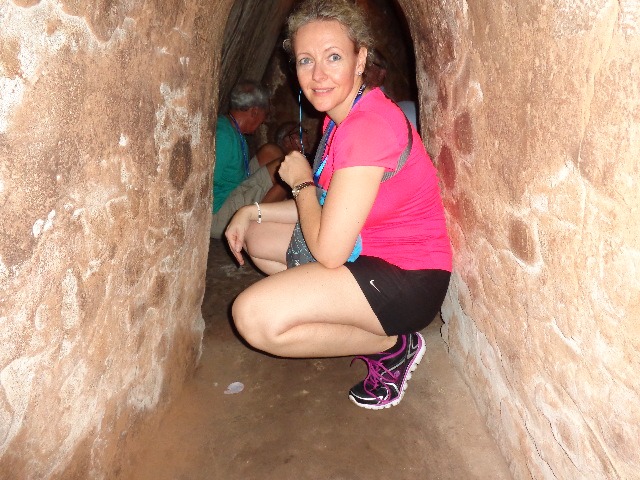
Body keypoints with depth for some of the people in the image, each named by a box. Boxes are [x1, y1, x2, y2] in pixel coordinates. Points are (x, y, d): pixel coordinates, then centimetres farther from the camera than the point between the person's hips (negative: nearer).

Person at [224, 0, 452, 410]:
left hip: (410, 279, -10)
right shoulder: (340, 117, 8)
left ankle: (393, 345, -2)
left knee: (253, 316, -24)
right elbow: (326, 209, 12)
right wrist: (253, 211, 5)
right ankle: (370, 328, 11)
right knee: (256, 237, 19)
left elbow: (328, 250, -25)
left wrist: (301, 182, -10)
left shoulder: (368, 126, -24)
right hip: (371, 253, 10)